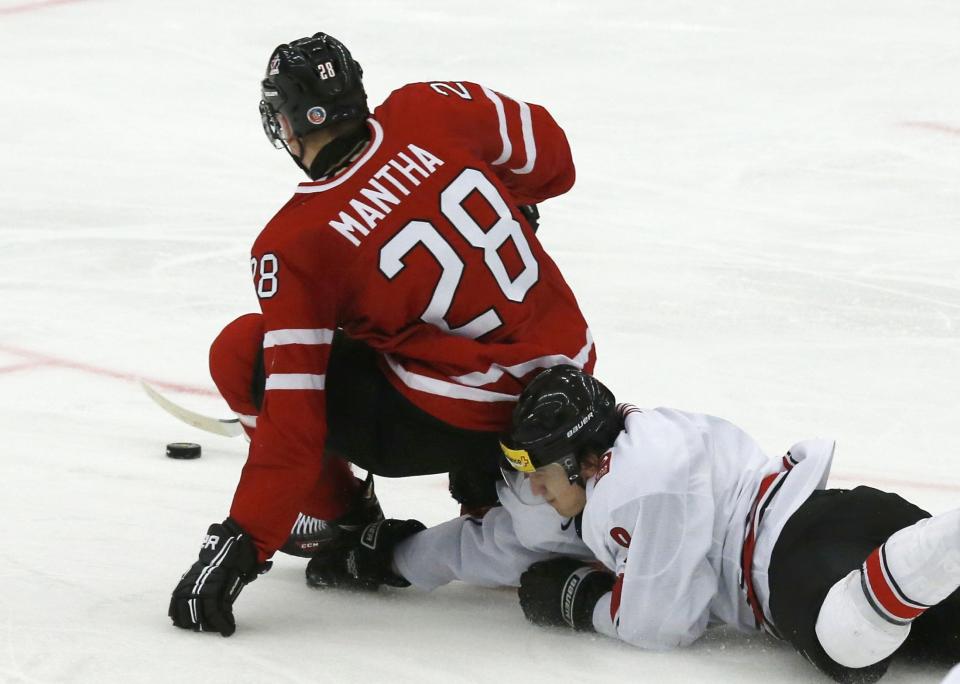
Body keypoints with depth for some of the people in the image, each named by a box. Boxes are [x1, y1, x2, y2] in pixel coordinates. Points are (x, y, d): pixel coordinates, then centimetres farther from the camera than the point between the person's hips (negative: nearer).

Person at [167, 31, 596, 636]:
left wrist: (242, 542, -14)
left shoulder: (292, 246, -13)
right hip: (570, 370, 6)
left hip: (461, 423, -6)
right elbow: (548, 156, 11)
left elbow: (292, 410, -16)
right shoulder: (431, 110, -4)